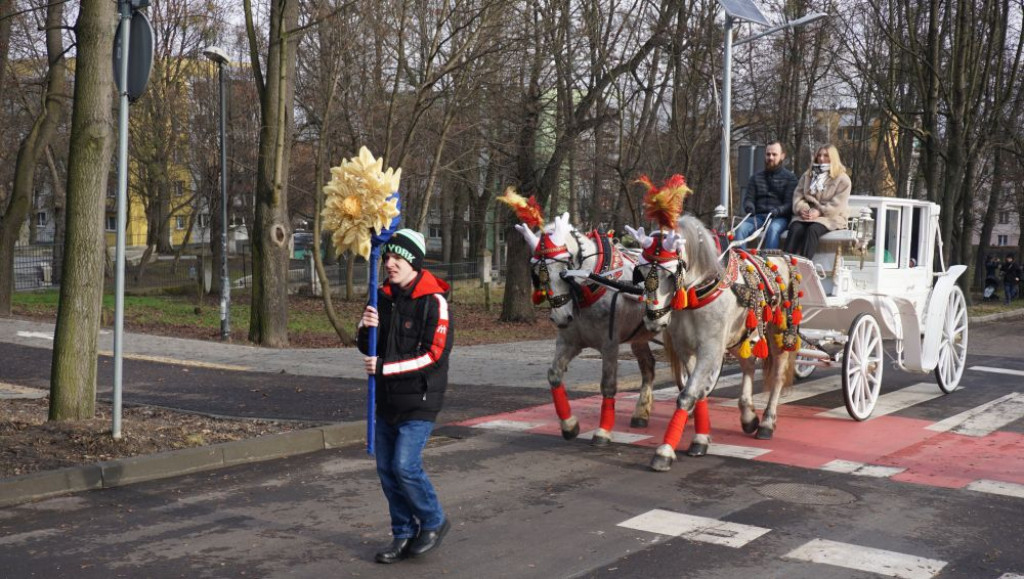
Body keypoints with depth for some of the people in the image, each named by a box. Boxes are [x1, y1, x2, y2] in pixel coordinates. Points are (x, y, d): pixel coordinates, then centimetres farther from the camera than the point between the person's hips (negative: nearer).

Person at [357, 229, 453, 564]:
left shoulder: (433, 301, -14)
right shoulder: (384, 297, 7)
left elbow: (435, 354, -19)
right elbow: (368, 348, 12)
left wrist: (385, 367, -20)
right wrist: (366, 329, -11)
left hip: (420, 399, -7)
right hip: (388, 398, 7)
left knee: (405, 466, -12)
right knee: (387, 469, 8)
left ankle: (434, 523, 12)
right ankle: (404, 535, 22)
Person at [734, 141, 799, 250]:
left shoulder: (790, 178, 9)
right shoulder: (756, 177, 22)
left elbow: (790, 204, 0)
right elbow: (748, 199, 15)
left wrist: (778, 210, -23)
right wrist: (749, 207, -11)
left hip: (779, 218, -3)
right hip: (758, 216, 3)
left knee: (772, 229, -38)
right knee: (741, 228, -29)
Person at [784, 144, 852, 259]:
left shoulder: (842, 179, 6)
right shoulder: (807, 175, 22)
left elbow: (838, 204, -6)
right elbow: (798, 194, 12)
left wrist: (819, 212, -19)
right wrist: (802, 209, -9)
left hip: (830, 217, -4)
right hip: (807, 214, 4)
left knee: (812, 229, -36)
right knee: (795, 228, -30)